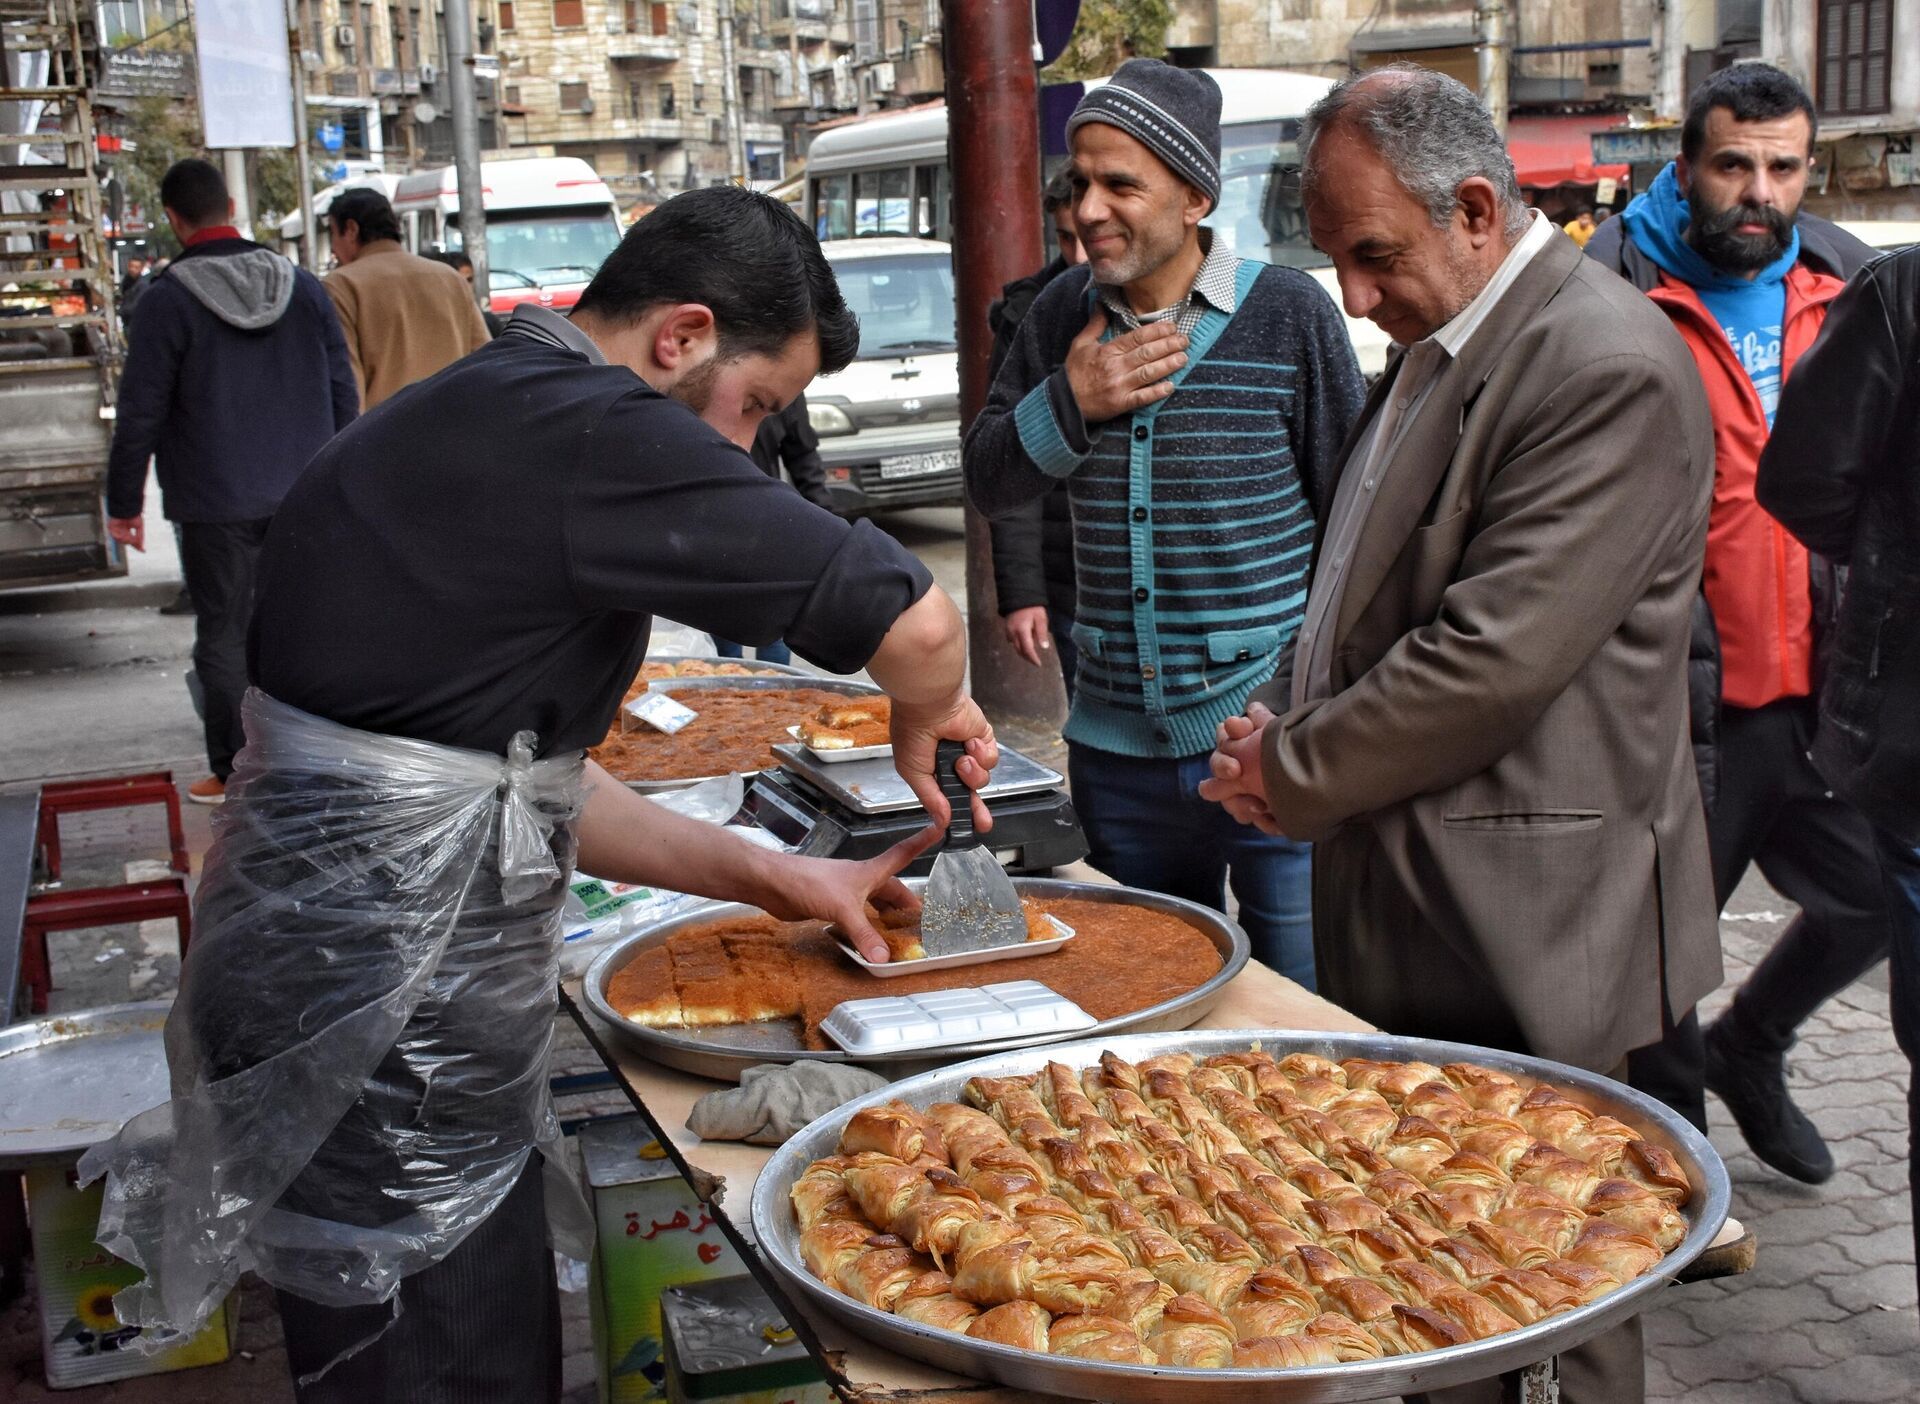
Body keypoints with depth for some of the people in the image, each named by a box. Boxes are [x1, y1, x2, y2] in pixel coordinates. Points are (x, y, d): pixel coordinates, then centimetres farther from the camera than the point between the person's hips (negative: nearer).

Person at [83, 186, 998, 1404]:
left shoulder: (474, 418, 14)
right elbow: (916, 622, -20)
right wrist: (929, 720, 3)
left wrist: (769, 877, 15)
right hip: (382, 1061, -10)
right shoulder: (583, 431, -19)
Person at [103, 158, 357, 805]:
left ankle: (233, 771, 10)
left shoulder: (168, 297, -9)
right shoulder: (302, 285, 5)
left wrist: (123, 501, 0)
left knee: (224, 634, 5)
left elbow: (140, 411, -9)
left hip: (216, 503, -4)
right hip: (305, 500, 4)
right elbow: (342, 392, 9)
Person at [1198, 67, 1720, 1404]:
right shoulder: (1441, 346, 12)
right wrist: (1290, 723, 5)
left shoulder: (1607, 370, -18)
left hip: (1518, 929, -9)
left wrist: (1292, 771, -12)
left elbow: (1496, 657, -23)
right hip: (1409, 911, 9)